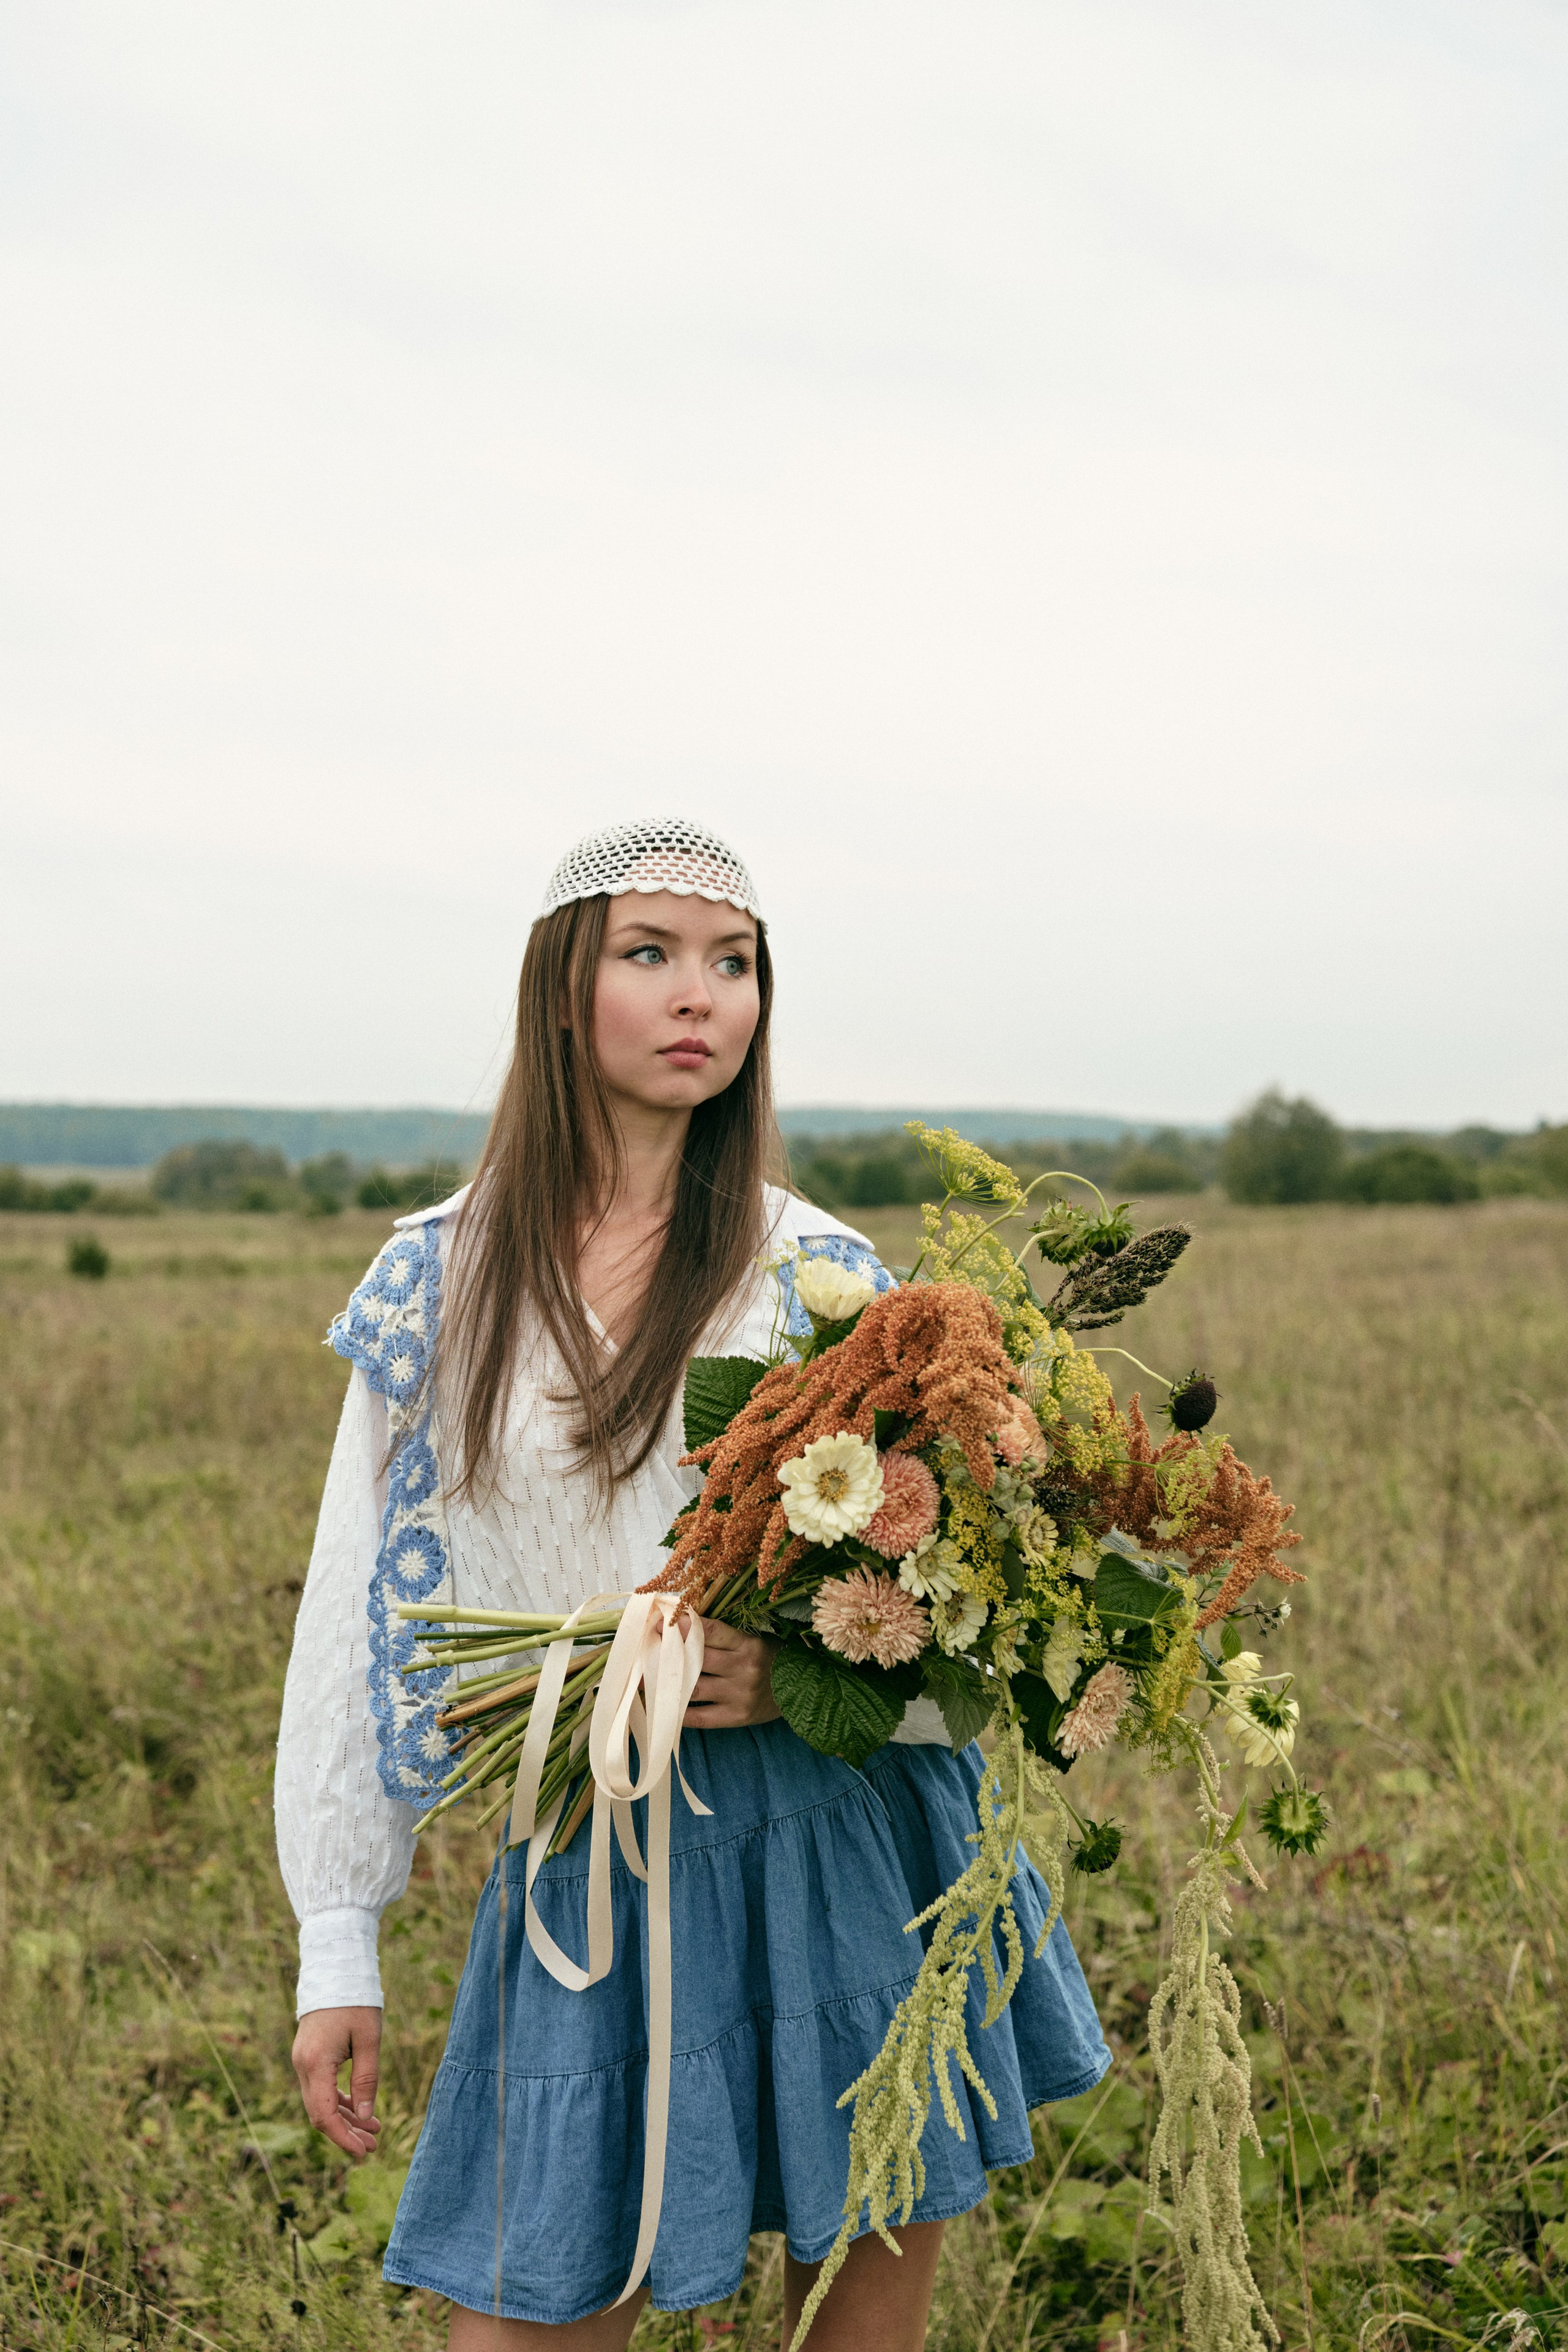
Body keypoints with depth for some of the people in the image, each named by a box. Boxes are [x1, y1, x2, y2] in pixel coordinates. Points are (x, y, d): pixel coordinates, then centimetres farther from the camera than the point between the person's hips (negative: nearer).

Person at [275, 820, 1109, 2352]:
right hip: (584, 1864, 1)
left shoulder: (825, 1278, -2)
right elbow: (367, 1614, 4)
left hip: (843, 1853, 0)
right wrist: (336, 1949, 4)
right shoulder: (443, 1281, 2)